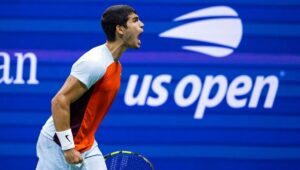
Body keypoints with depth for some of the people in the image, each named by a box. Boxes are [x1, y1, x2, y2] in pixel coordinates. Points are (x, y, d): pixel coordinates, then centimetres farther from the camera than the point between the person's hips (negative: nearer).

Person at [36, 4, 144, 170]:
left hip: (87, 146, 9)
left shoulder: (115, 65, 8)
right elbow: (59, 102, -24)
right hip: (58, 144, -9)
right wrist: (68, 147, -24)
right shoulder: (95, 62, -22)